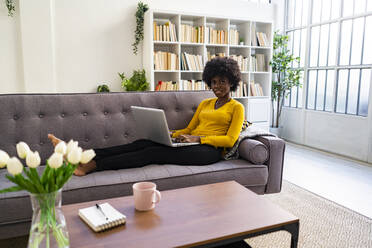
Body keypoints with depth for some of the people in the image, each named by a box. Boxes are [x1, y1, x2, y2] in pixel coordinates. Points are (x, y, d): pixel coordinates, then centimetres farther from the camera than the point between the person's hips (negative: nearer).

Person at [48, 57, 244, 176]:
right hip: (191, 145, 6)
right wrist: (169, 134, 2)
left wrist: (198, 138, -13)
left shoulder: (236, 108, 7)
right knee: (143, 143, -18)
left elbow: (230, 140, -5)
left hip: (209, 150, -5)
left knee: (154, 152, -27)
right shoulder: (205, 104, 25)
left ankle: (91, 166, -32)